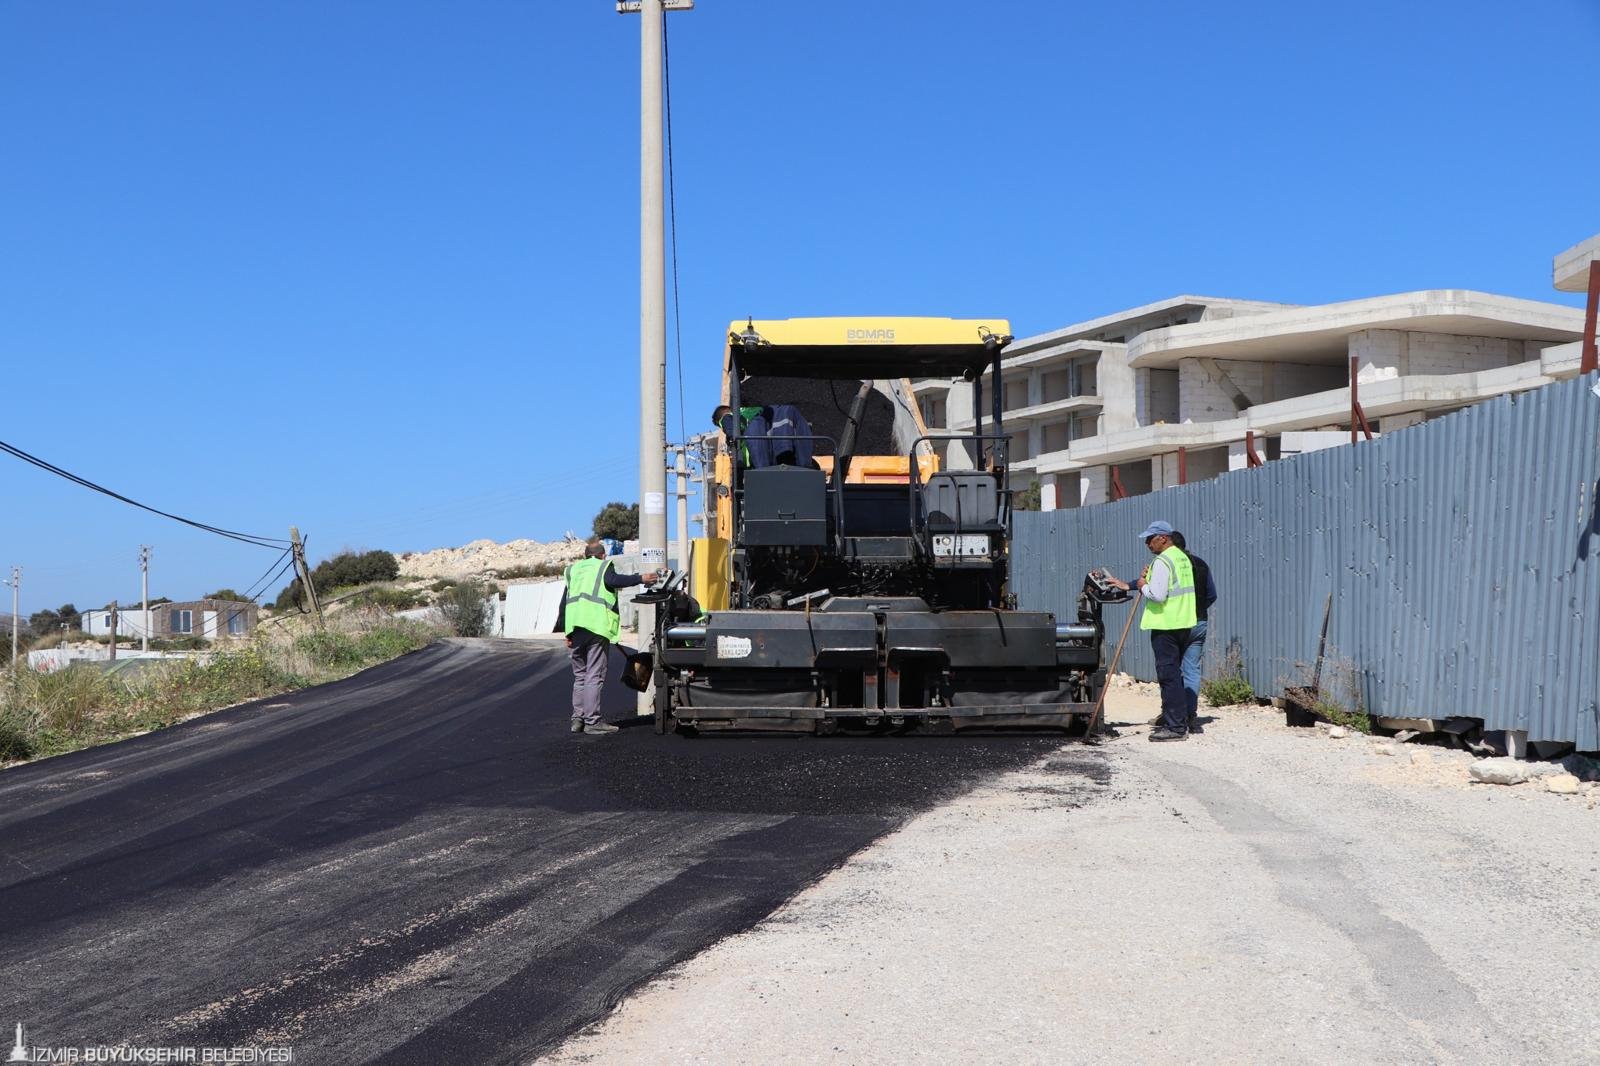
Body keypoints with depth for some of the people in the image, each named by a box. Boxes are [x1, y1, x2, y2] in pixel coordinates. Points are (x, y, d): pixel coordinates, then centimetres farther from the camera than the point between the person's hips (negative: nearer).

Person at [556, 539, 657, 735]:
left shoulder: (573, 570, 22)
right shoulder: (604, 566, 7)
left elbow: (564, 603, 17)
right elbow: (614, 580, -16)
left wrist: (565, 631, 15)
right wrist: (641, 579, -13)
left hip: (574, 628, 5)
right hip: (597, 626, -5)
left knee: (579, 675, 15)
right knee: (595, 675, -4)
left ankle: (577, 718, 15)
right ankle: (592, 721, -6)